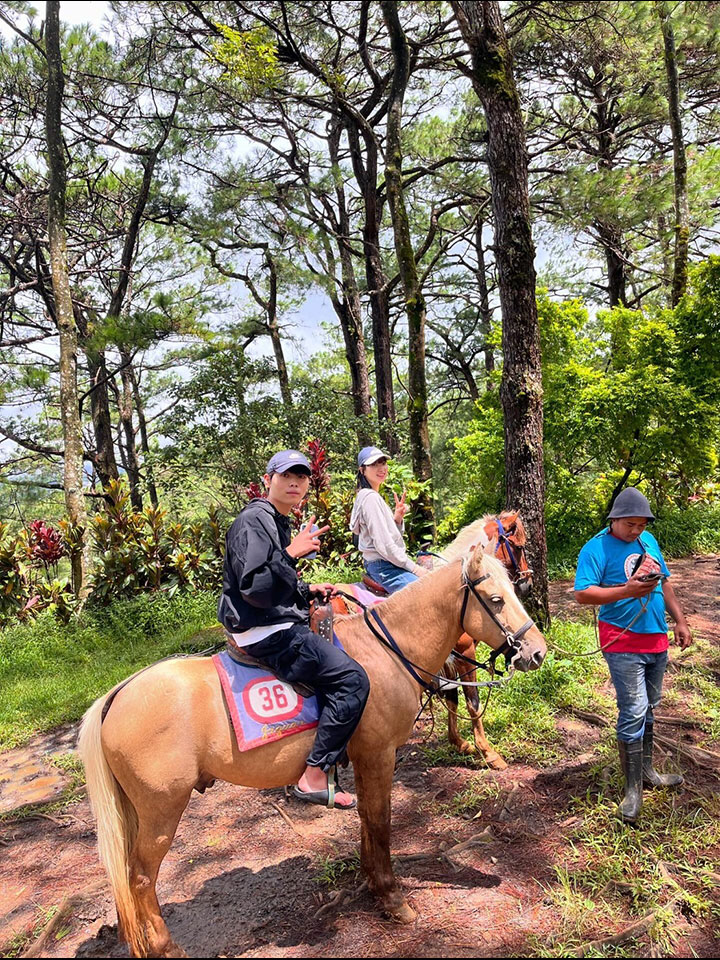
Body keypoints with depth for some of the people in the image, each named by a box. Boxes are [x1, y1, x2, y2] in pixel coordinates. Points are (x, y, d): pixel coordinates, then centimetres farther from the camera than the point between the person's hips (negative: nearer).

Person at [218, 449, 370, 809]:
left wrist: (309, 589, 14)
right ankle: (314, 777, -10)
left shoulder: (279, 523, 17)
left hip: (276, 627, 11)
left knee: (345, 651, 24)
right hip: (266, 634, -11)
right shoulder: (254, 522, -15)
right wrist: (291, 553, -28)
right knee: (352, 678, -18)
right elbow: (255, 589, -25)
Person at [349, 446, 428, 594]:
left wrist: (397, 518, -3)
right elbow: (383, 544, -21)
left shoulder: (368, 496, 16)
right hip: (385, 567, -11)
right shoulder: (371, 497, -14)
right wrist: (414, 567, -15)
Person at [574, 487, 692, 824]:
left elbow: (665, 582, 19)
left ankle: (646, 771, 34)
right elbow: (582, 594, -22)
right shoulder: (596, 549, -13)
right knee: (633, 713, -5)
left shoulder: (648, 541, 10)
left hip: (657, 639, 7)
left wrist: (680, 620, 15)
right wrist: (628, 590, -29)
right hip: (624, 645, -7)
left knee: (648, 709, 18)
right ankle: (633, 790, 7)